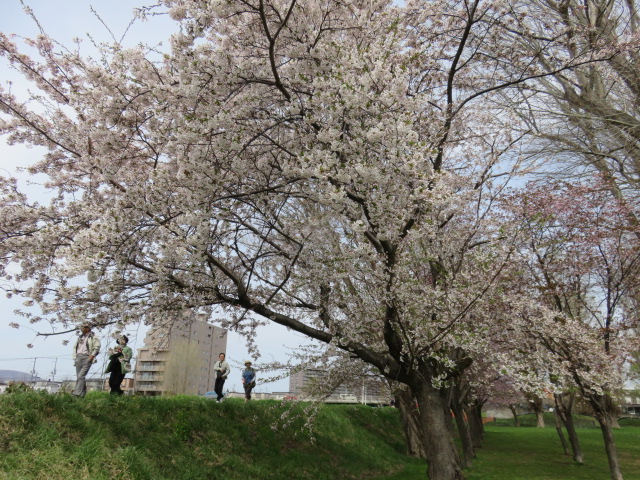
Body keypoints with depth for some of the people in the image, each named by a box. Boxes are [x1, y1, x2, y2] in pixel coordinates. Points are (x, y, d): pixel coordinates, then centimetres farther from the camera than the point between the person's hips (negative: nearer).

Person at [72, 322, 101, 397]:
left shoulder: (93, 337, 2)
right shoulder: (80, 337, 21)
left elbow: (97, 348, -6)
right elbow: (75, 347, 24)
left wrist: (92, 356, -16)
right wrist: (75, 356, 11)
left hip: (87, 358, -6)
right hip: (78, 357, 7)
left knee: (81, 376, -17)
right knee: (79, 376, 6)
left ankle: (77, 393, -23)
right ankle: (83, 393, 13)